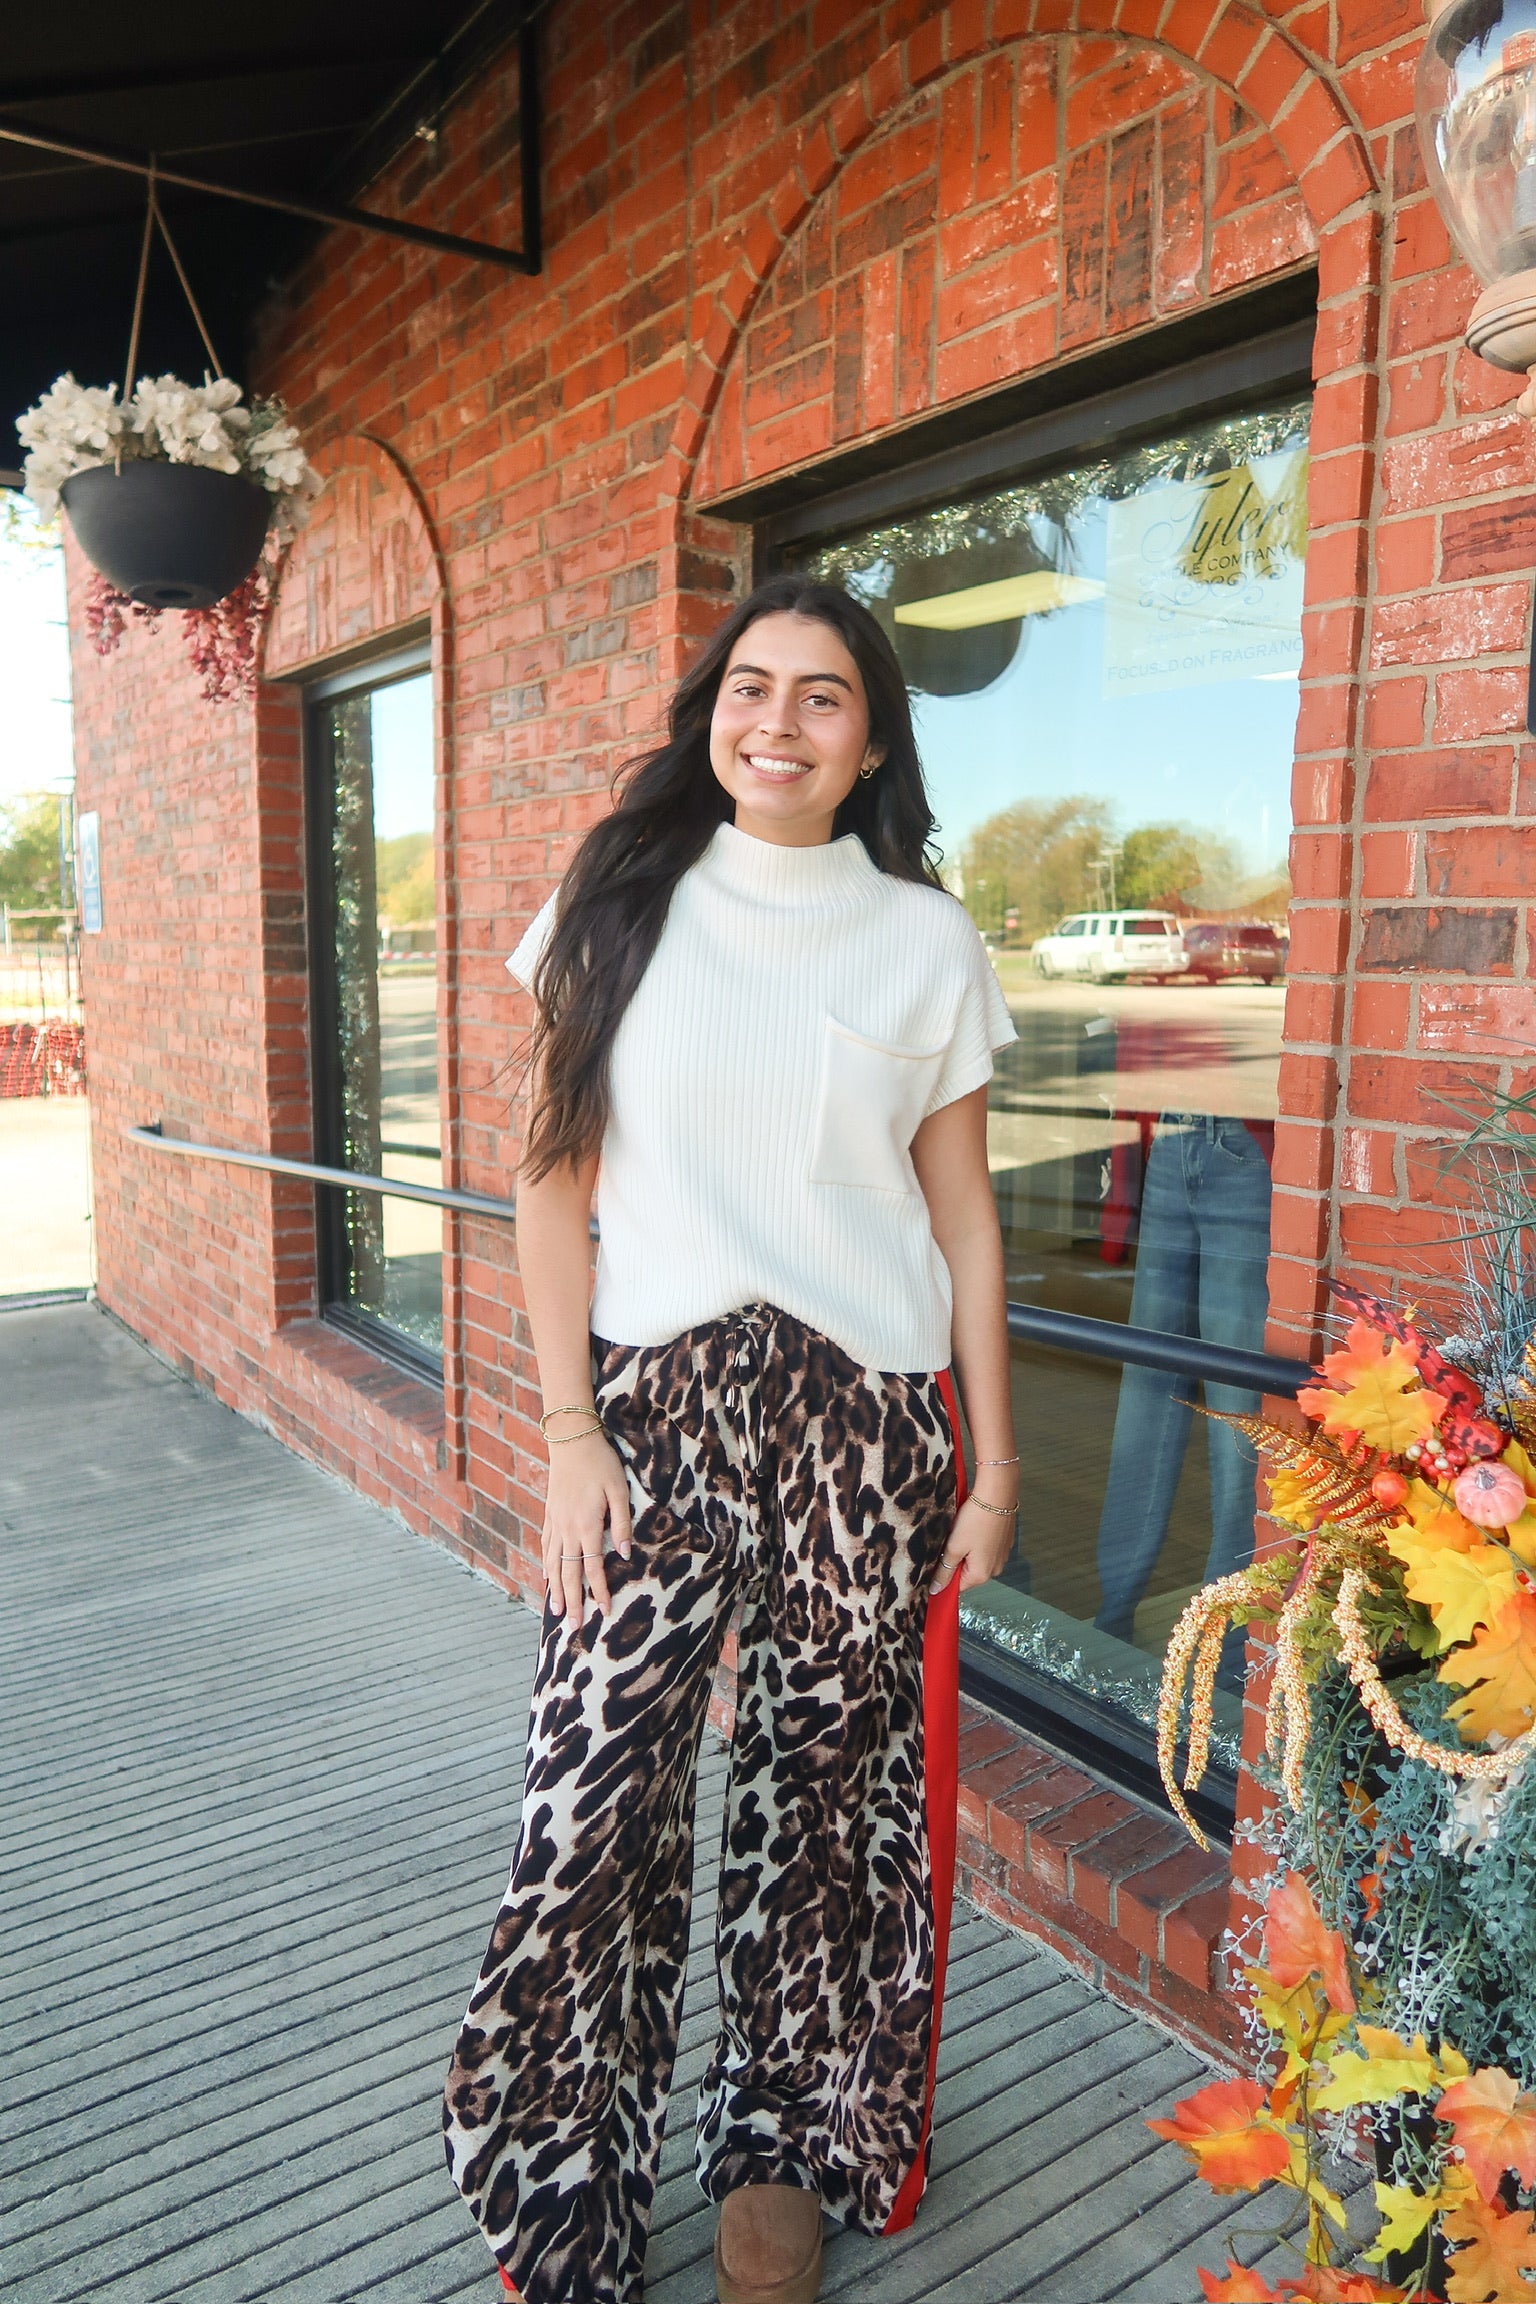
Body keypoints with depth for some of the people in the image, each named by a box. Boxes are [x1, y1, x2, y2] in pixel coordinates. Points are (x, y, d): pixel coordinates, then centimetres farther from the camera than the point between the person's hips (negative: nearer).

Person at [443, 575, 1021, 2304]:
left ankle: (782, 2156, 34)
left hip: (869, 1417, 1)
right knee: (593, 1793, -2)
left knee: (827, 1779, 9)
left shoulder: (926, 940, 5)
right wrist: (570, 1431, -5)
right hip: (653, 1394, 0)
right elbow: (555, 1181, 2)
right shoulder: (622, 901, 4)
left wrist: (992, 1457, 4)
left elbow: (962, 1216, 7)